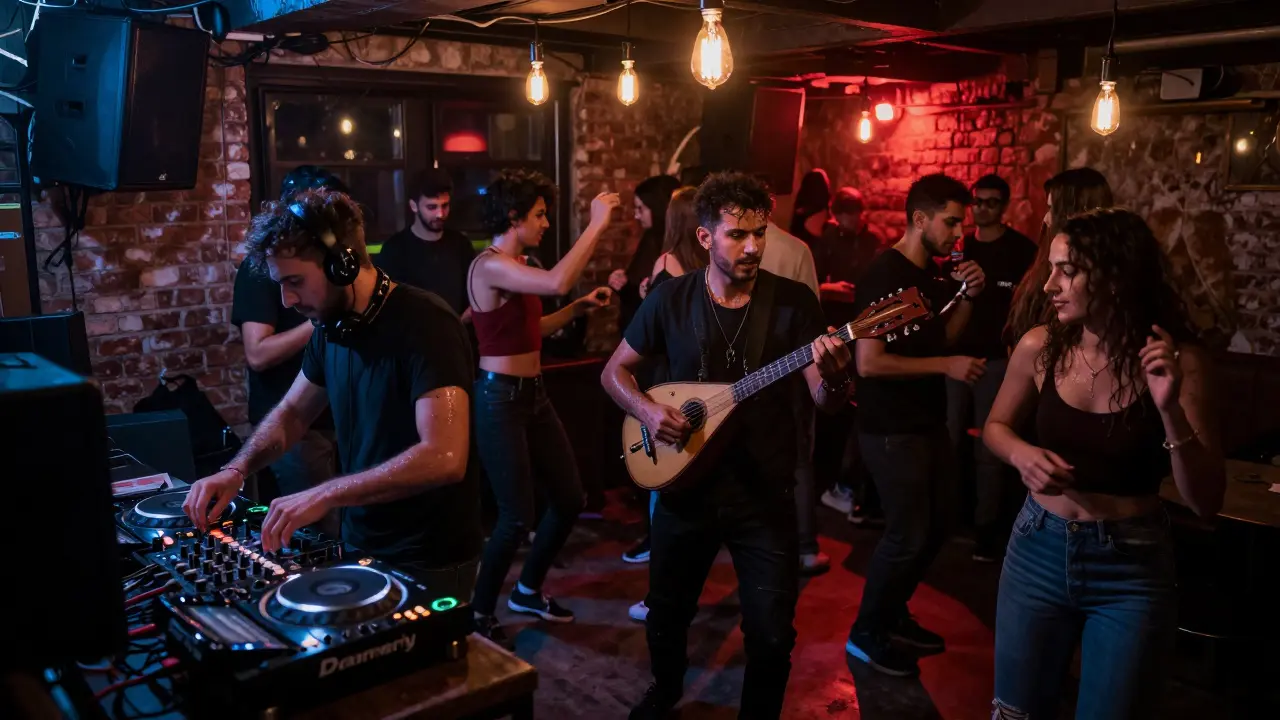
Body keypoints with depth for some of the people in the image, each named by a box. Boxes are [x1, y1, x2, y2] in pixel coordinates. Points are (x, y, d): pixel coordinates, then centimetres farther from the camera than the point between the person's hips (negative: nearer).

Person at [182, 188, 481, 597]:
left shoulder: (423, 324, -23)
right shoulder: (333, 325, 1)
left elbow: (445, 457, -33)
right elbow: (292, 413, 16)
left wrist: (325, 495, -32)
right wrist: (237, 469, -2)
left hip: (429, 561, -7)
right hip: (360, 546, 8)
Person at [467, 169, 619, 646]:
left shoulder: (518, 264, 12)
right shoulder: (490, 265, -18)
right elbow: (558, 282, -35)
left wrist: (578, 308, 9)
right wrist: (596, 224, -27)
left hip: (533, 393, 10)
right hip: (500, 398, -10)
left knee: (569, 498, 13)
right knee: (518, 515, -4)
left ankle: (527, 591, 33)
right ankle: (479, 614, 17)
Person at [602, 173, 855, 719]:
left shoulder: (793, 301, -8)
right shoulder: (671, 298, -4)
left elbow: (825, 401, -10)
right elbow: (614, 371, 4)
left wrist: (835, 377, -34)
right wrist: (646, 410, -16)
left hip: (765, 493, -1)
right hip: (685, 486, 2)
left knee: (772, 635, 2)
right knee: (666, 614, 19)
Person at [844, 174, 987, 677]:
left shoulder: (934, 274, 8)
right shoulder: (884, 275, -19)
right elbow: (869, 362, -25)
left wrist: (968, 297, 0)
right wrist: (946, 365, -21)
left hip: (929, 422, 9)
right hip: (891, 430, -9)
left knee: (935, 526, 16)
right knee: (908, 534, -4)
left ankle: (893, 613, 33)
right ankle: (866, 633, 14)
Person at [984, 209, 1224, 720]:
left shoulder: (1178, 360, -14)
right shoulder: (1039, 347, -8)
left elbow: (1207, 500, -14)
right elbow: (996, 426, 10)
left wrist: (1171, 410, -28)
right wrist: (1022, 454, -12)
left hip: (1132, 567, -2)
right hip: (1039, 551, 2)